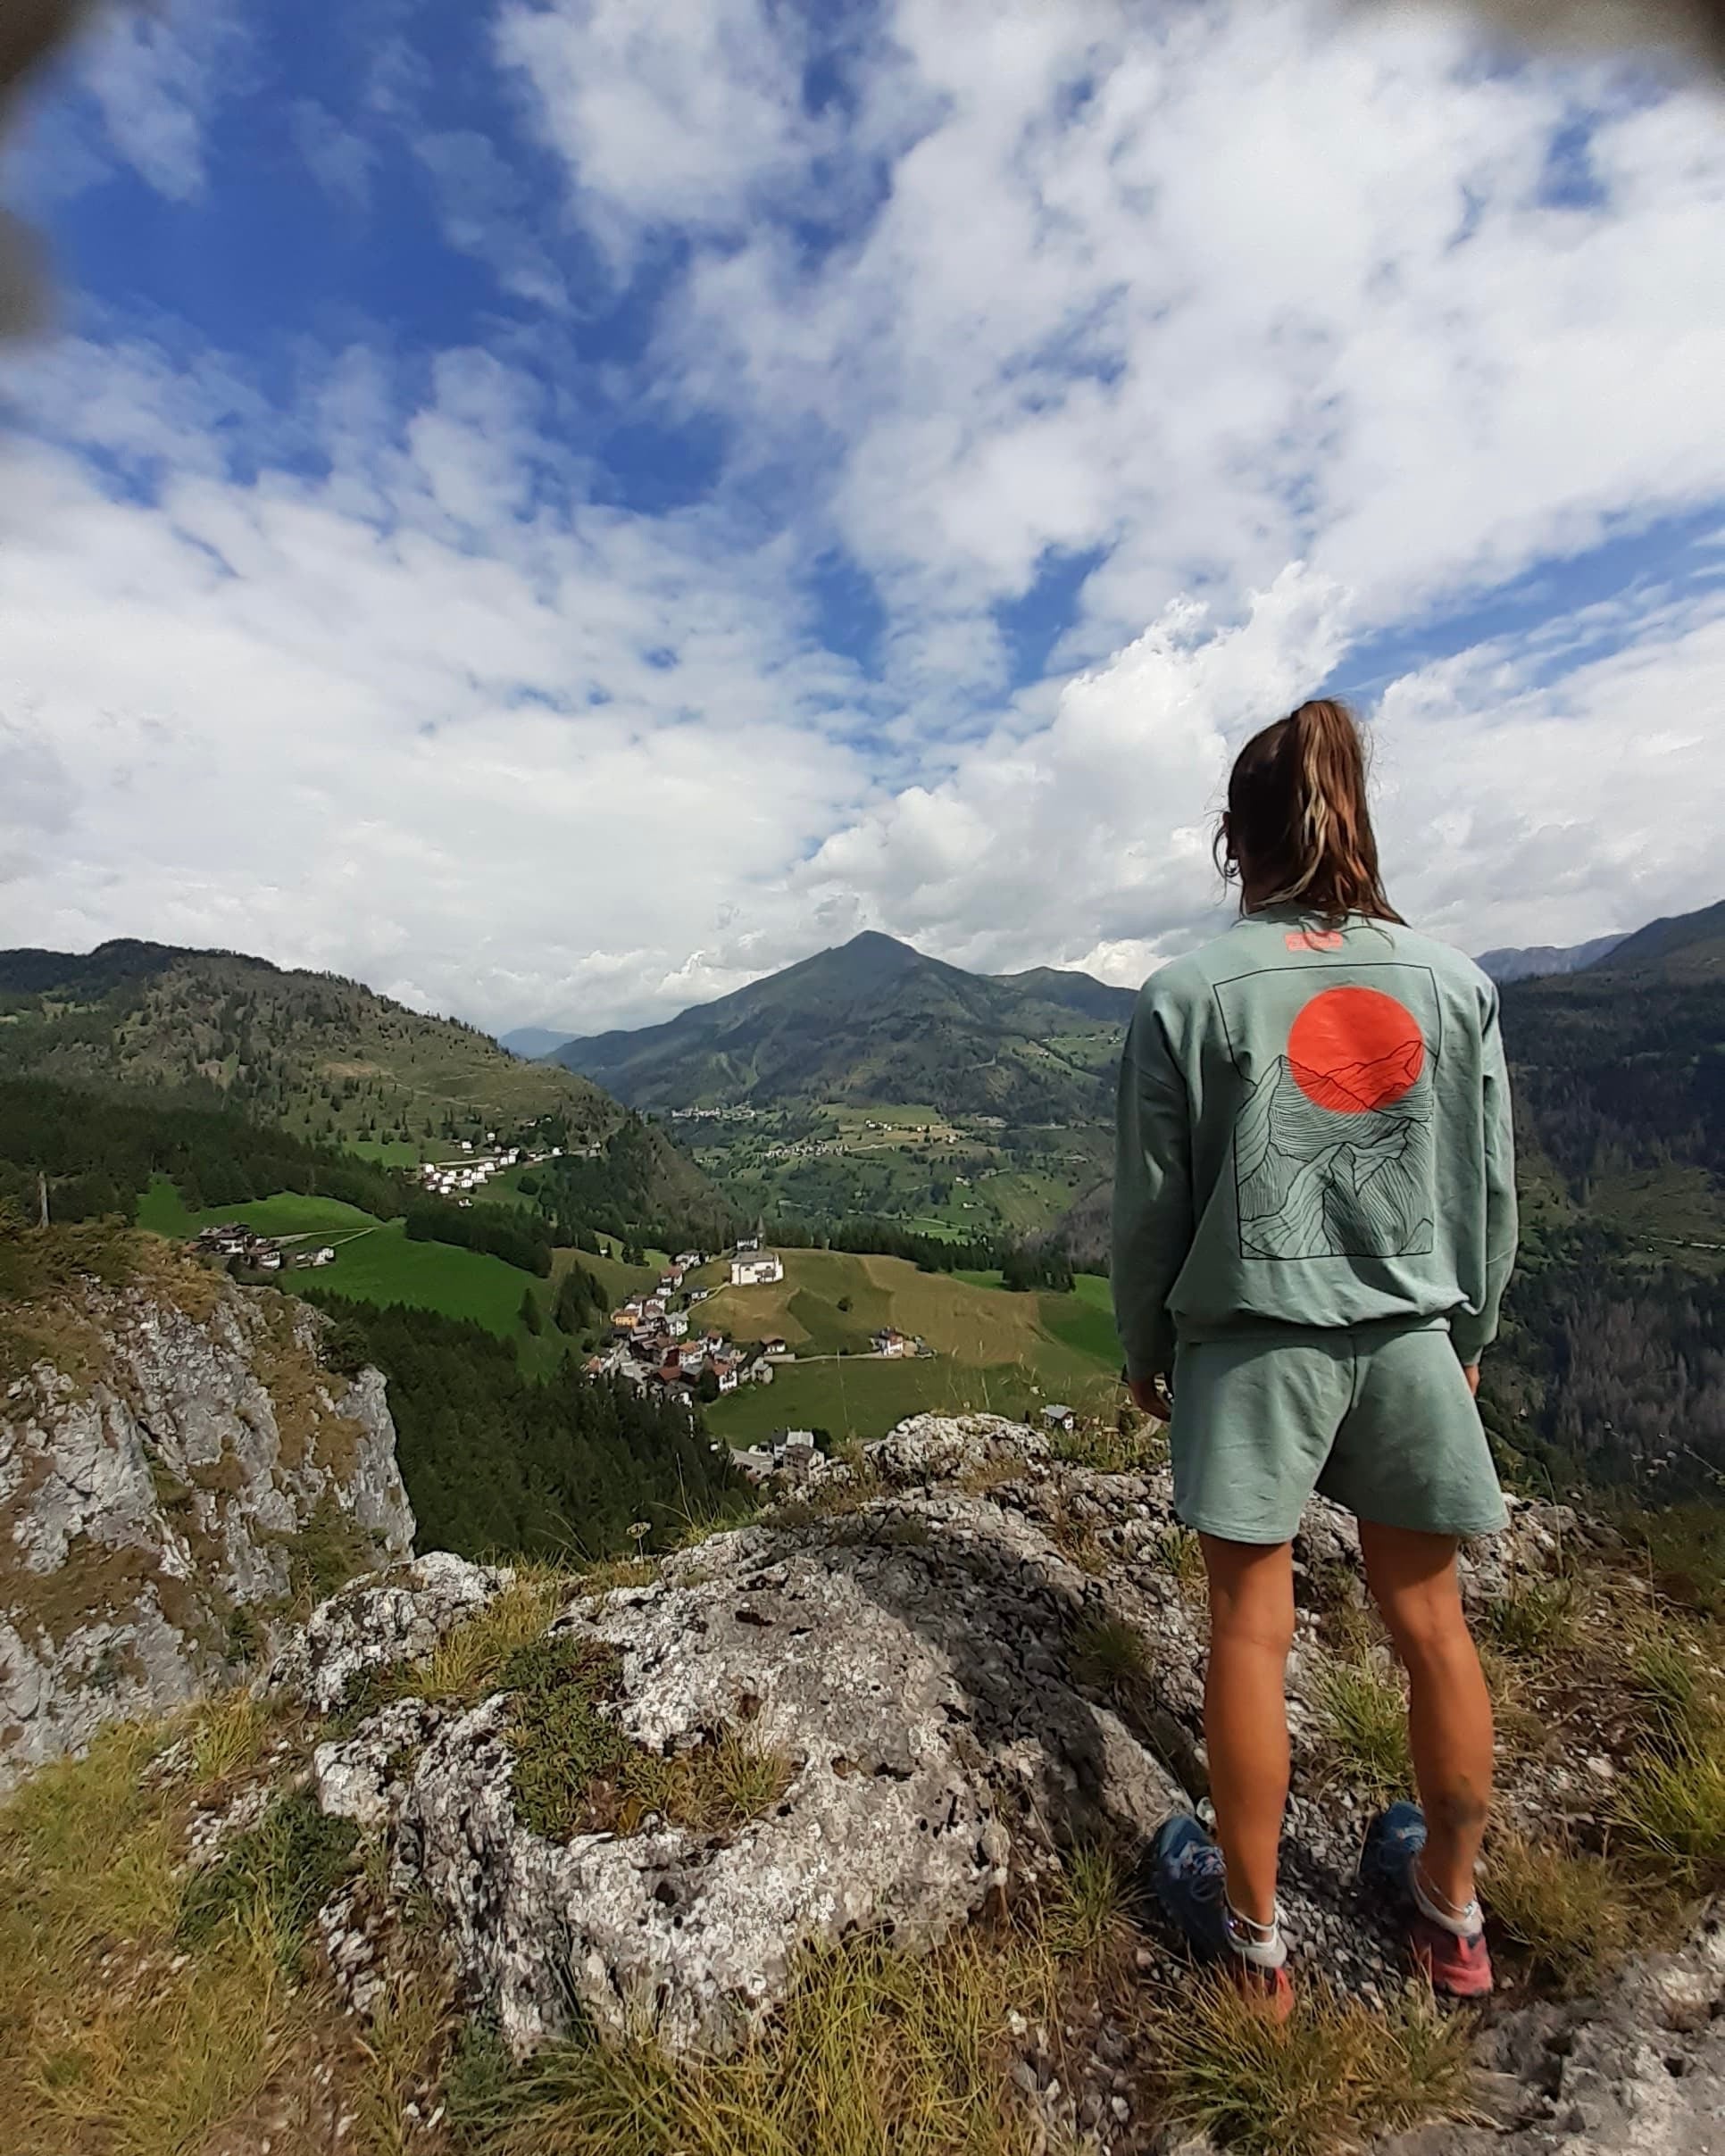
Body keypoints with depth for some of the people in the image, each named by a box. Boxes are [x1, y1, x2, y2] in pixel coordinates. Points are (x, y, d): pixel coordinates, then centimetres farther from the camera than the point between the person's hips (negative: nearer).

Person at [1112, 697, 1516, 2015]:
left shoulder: (1188, 996, -10)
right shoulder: (1455, 984, -1)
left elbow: (1152, 1203, -6)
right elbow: (1491, 1189, 5)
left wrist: (1143, 1345, 8)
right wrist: (1469, 1334, 19)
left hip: (1250, 1342, -3)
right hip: (1410, 1340, 4)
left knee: (1253, 1631, 11)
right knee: (1431, 1623, 19)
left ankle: (1253, 1933, 30)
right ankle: (1453, 1910, 41)